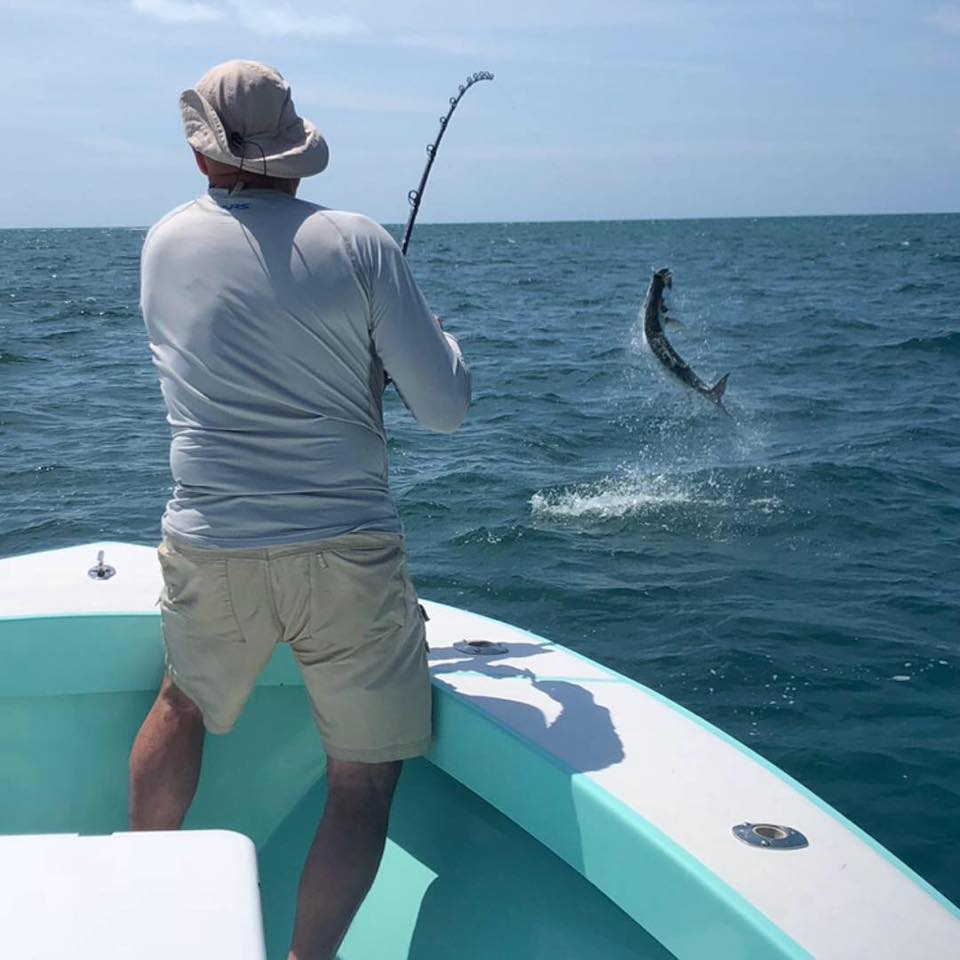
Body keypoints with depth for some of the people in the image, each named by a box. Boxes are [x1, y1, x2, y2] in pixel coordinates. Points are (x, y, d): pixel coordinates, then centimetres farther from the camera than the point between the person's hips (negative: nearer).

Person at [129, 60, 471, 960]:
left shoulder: (164, 243, 5)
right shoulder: (358, 244, -7)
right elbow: (445, 407, -6)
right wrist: (430, 335, 14)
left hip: (207, 549, 4)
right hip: (346, 554, -3)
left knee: (184, 702, 31)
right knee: (363, 779, 10)